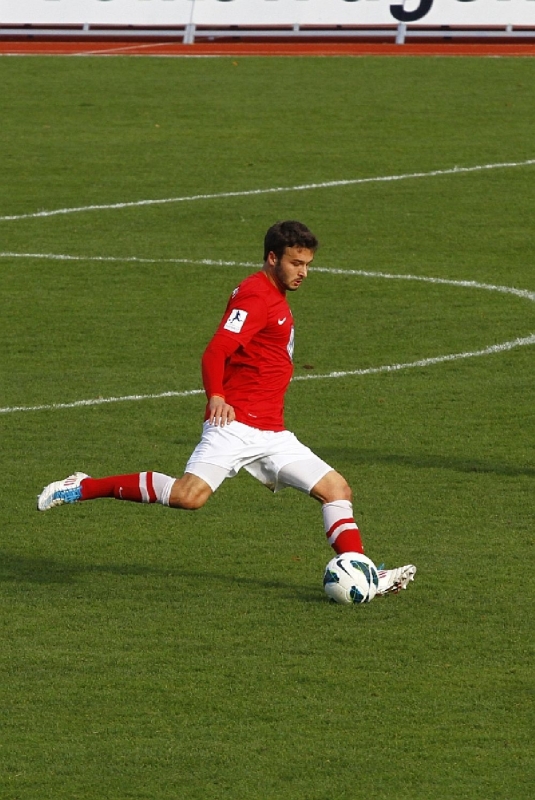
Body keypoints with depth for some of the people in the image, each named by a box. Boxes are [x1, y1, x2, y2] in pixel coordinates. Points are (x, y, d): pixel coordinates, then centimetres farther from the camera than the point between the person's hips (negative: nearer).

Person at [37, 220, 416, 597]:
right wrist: (216, 397, -34)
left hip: (271, 433, 9)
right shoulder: (256, 295, -9)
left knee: (337, 489, 1)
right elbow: (216, 352, -21)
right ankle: (83, 488, -11)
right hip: (236, 423, -9)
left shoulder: (275, 298, 21)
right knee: (190, 494, -24)